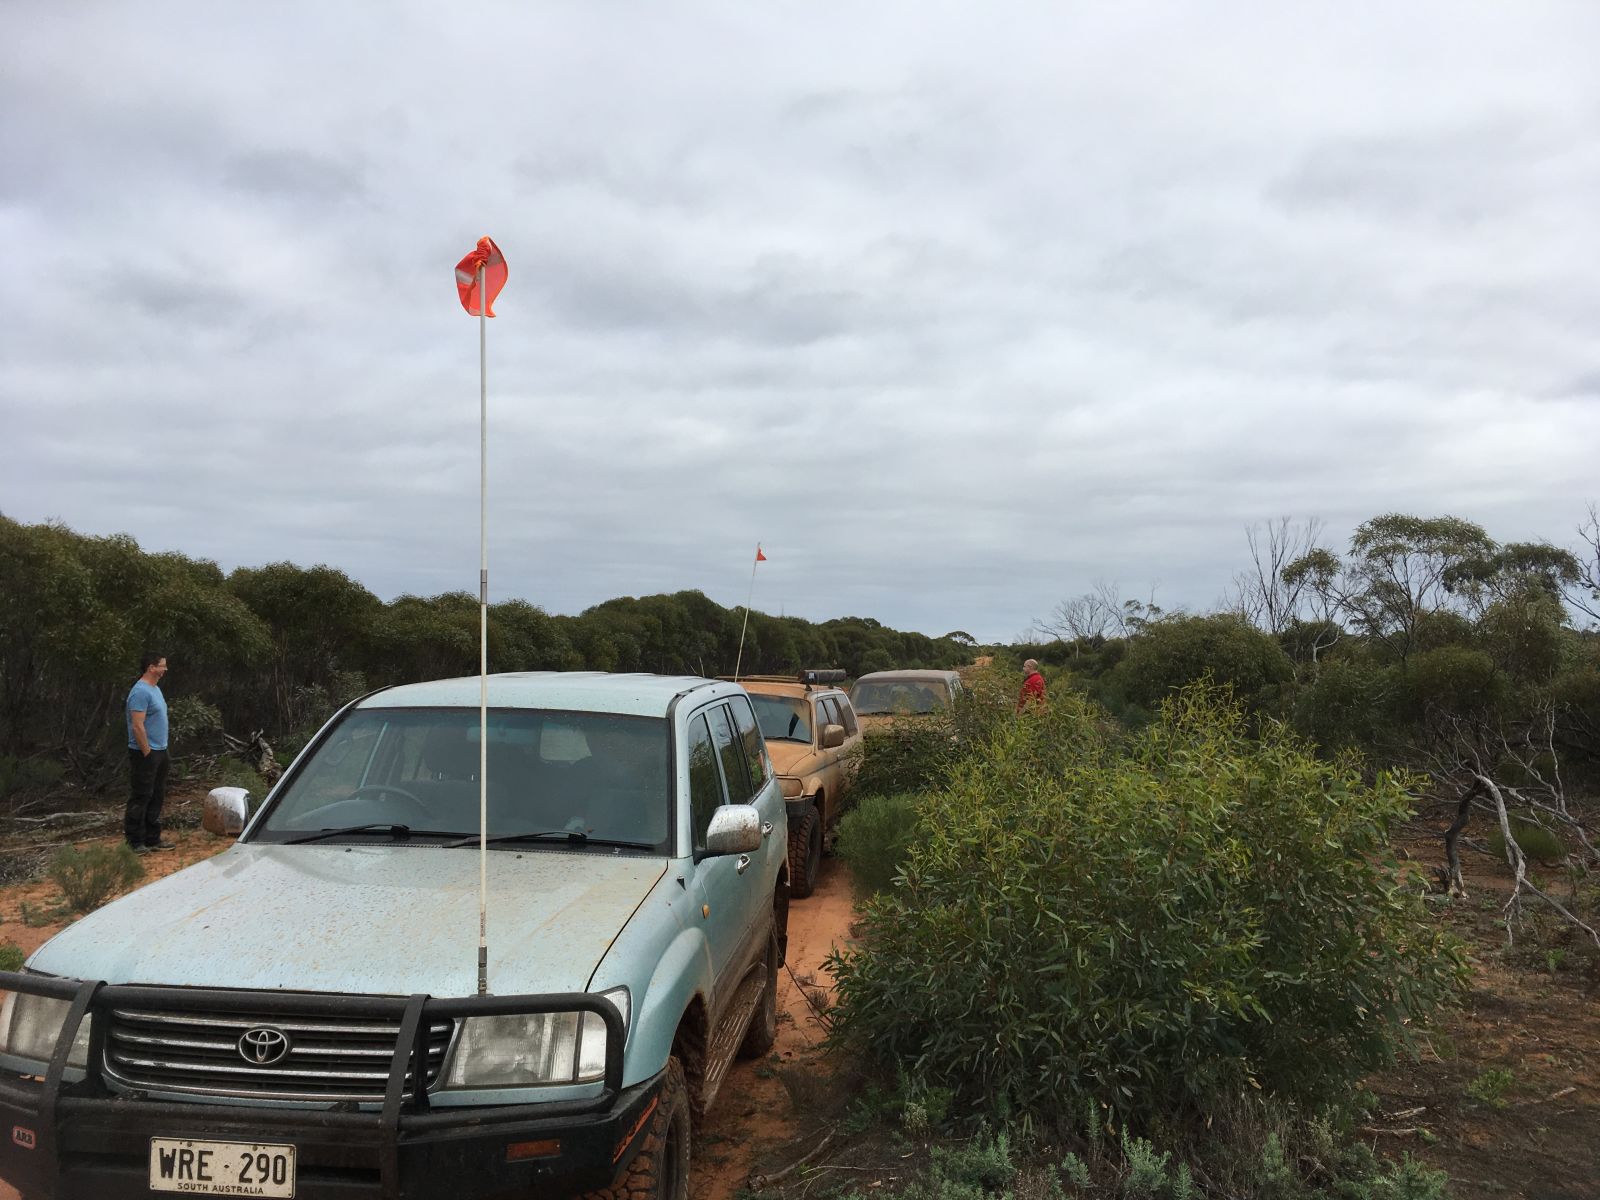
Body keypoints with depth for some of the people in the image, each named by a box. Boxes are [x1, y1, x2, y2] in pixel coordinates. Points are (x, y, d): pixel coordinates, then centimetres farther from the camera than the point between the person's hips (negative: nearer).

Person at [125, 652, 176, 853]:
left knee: (157, 797, 14)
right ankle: (134, 842, 3)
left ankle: (152, 839, 21)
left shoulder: (155, 688, 14)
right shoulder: (141, 692, -18)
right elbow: (137, 726, -23)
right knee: (140, 798, -4)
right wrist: (147, 753, -20)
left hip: (159, 752, 10)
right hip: (145, 754, -10)